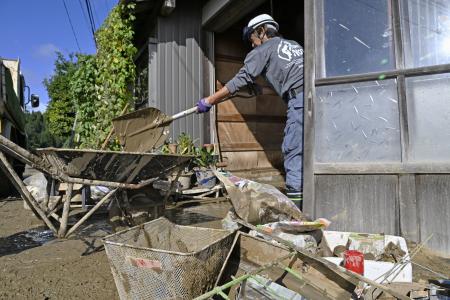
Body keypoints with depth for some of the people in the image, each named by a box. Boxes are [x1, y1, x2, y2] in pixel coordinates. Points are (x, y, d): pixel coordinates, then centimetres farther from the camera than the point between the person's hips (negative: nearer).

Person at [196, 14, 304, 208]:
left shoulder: (263, 50, 9)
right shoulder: (294, 45, 31)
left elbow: (240, 81, 5)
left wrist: (209, 101, 10)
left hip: (300, 99, -7)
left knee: (292, 149, -6)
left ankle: (295, 197, -8)